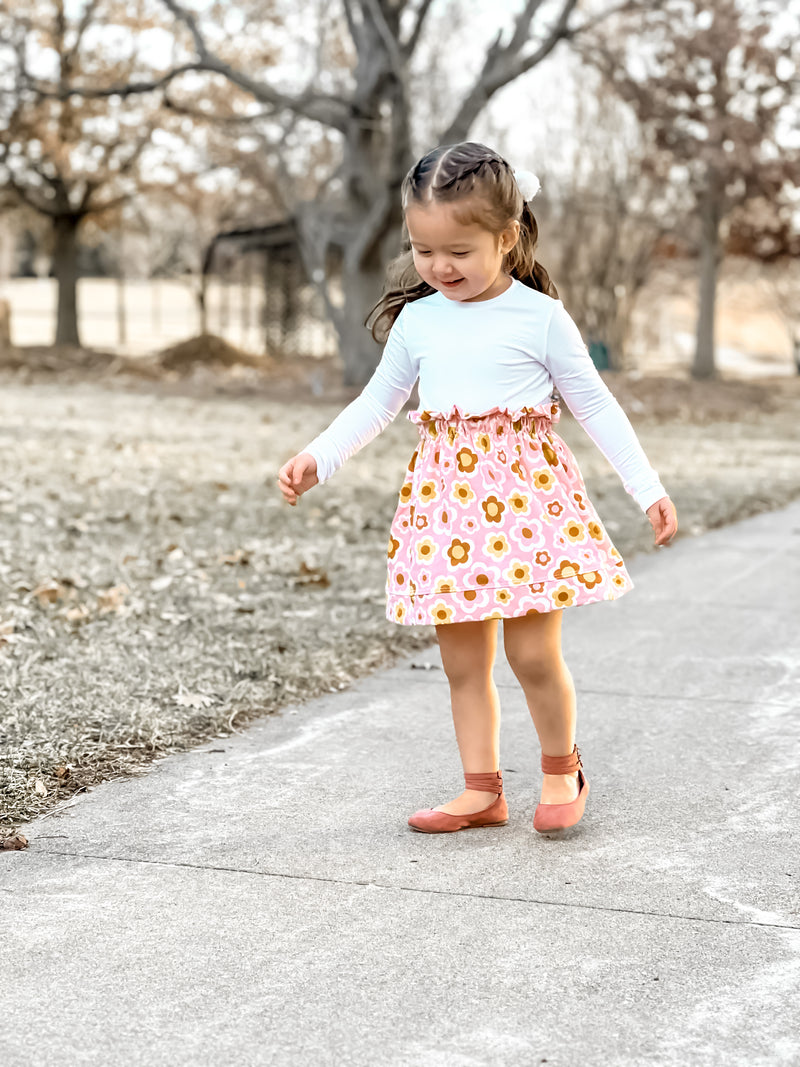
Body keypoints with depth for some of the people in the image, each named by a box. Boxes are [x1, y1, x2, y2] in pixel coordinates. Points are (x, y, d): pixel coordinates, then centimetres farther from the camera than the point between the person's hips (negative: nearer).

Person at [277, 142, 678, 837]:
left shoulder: (540, 316, -3)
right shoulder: (416, 320, 7)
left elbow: (595, 405, 1)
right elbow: (377, 403, 18)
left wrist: (649, 489, -2)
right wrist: (317, 459, 6)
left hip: (526, 489, -4)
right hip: (447, 493, 4)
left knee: (533, 652, -5)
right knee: (463, 660, 6)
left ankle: (562, 771, 19)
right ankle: (483, 791, 18)